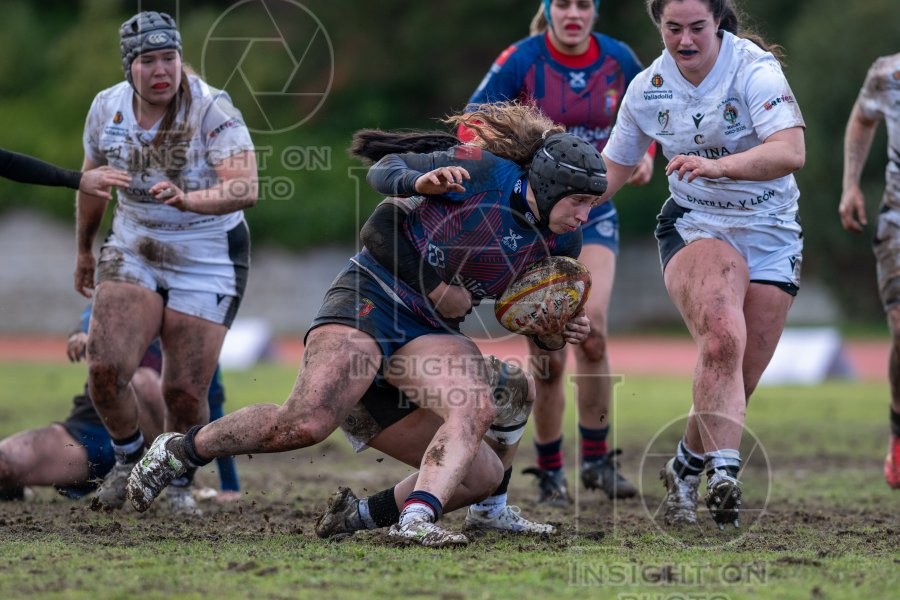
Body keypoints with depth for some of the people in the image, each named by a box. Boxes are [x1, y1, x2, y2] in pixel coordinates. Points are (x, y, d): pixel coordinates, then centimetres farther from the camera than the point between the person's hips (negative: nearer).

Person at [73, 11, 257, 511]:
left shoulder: (211, 110, -19)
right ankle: (129, 460, 14)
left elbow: (246, 188, -32)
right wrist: (84, 250, 26)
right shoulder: (108, 108, -4)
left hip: (209, 259, -3)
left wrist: (189, 199, -50)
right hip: (132, 251, 3)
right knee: (106, 367, -16)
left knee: (185, 393, -8)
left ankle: (179, 483, 22)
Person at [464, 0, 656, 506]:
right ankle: (550, 472, 12)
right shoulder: (521, 60, -11)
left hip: (594, 211, 2)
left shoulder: (618, 60, -2)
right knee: (548, 355, -5)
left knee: (591, 327, -20)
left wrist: (646, 154, -3)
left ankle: (596, 459, -5)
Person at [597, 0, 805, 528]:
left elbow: (791, 152, -30)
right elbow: (615, 168, 13)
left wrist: (718, 165, -44)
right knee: (723, 336, -30)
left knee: (738, 382, 0)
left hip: (772, 235, 0)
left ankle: (687, 467, 25)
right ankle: (724, 470, -36)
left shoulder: (754, 68, -15)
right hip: (694, 227, 0)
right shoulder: (648, 88, -2)